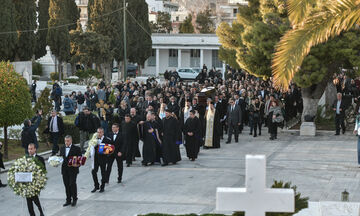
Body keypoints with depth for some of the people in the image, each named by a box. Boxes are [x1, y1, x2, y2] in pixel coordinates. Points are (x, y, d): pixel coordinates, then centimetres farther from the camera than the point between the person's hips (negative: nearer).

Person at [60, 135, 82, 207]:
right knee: (66, 185, 6)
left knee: (72, 184, -8)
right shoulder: (62, 148, 14)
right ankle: (68, 200, 15)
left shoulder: (76, 149, -2)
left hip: (73, 169, -5)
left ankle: (74, 199, 7)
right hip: (64, 170, 5)